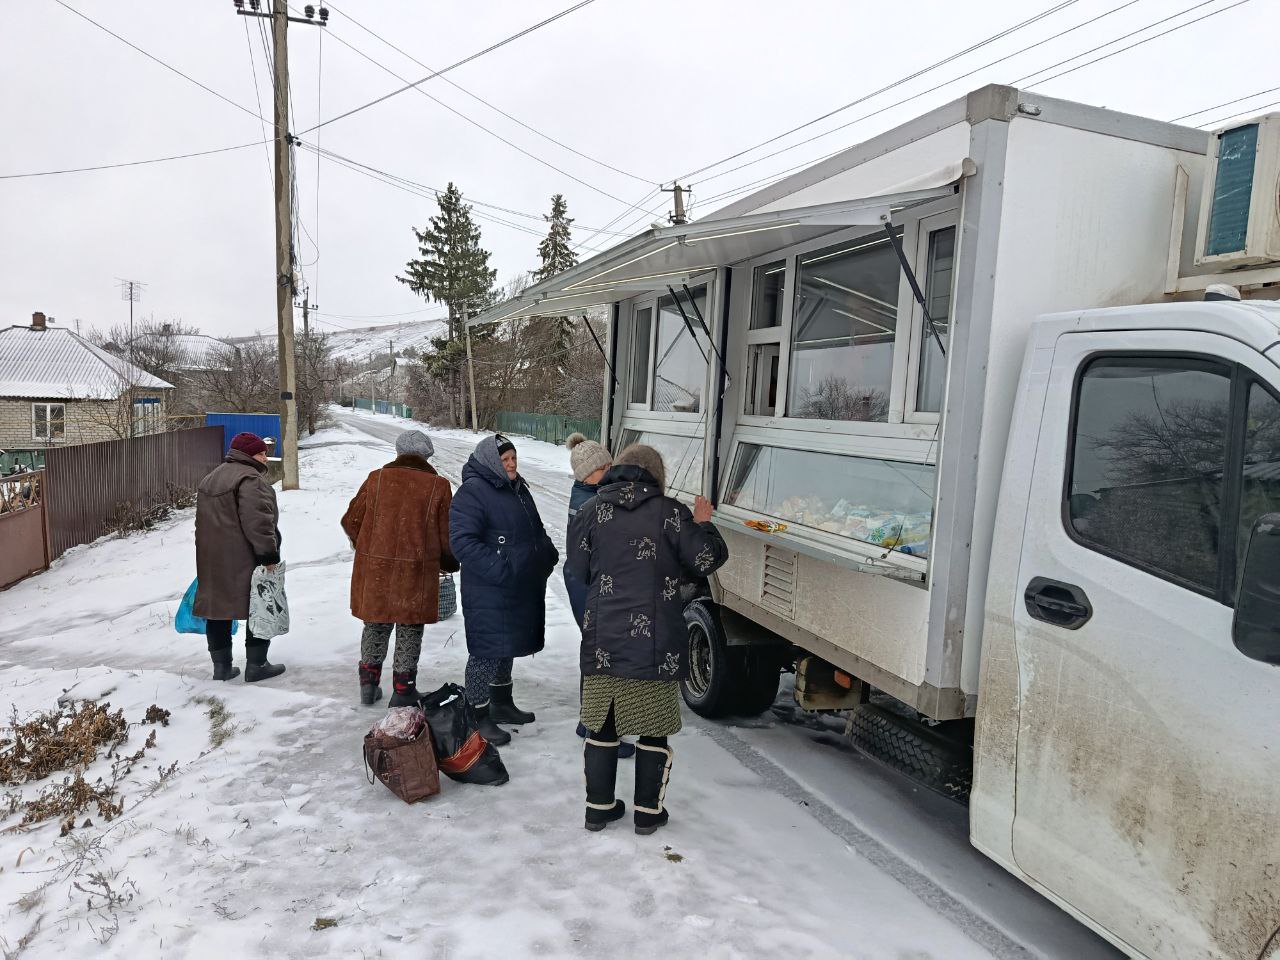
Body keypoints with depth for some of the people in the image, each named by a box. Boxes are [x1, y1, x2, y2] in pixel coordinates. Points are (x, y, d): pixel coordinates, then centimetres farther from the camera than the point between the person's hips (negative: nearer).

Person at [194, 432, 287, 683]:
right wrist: (269, 555, -20)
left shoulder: (210, 479, 17)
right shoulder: (250, 479, -15)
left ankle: (221, 666, 19)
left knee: (220, 607, 13)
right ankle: (256, 665, 8)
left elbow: (205, 521, 22)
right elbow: (257, 521, -24)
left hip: (212, 560, 9)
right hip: (245, 561, -8)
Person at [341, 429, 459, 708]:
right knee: (410, 629, 10)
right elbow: (447, 534, -2)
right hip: (416, 570, -2)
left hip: (374, 568, 3)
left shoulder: (377, 478, 0)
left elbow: (351, 520, 6)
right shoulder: (438, 486, -5)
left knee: (376, 625, 18)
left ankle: (369, 683, 27)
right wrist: (448, 563, 16)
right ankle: (403, 690, 16)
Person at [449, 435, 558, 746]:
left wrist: (548, 554, 8)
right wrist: (500, 569, -28)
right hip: (488, 593, -9)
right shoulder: (472, 492, -16)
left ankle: (501, 703, 37)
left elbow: (536, 530, 26)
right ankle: (479, 716, 11)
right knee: (486, 650, -2)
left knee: (507, 647, 21)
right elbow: (462, 541, -24)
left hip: (521, 591, 9)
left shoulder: (518, 489, 14)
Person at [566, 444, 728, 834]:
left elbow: (577, 570, 6)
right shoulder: (670, 513, -7)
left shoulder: (592, 512, 1)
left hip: (602, 644, 3)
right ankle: (648, 811, 21)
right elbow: (706, 560, -4)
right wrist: (702, 524, 13)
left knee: (602, 725, 15)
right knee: (653, 729, 12)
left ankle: (599, 807, 25)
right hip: (655, 644, -2)